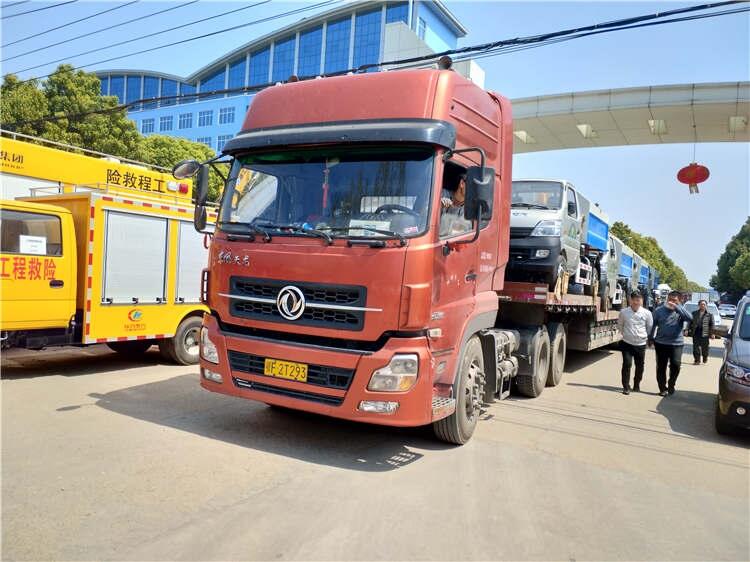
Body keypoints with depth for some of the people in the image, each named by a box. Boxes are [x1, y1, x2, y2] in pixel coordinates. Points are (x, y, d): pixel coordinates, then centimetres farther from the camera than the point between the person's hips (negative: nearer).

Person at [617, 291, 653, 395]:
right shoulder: (624, 312, -6)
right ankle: (626, 387, 3)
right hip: (627, 343, -1)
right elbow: (620, 325, 10)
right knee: (627, 364, -7)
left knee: (640, 366, 11)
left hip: (641, 344, 1)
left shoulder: (647, 313, -6)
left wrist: (647, 338, 9)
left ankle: (636, 385, 29)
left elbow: (650, 328, 7)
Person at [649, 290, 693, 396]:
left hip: (676, 343, -1)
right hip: (661, 343, 1)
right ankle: (663, 388, 20)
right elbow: (653, 325, 8)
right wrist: (651, 338, 7)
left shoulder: (680, 311, 1)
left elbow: (690, 318, -21)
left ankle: (671, 384, 10)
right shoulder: (659, 310, 2)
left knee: (676, 364, -15)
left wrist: (676, 307, -25)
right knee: (661, 367, 7)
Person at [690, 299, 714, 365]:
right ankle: (697, 360, 5)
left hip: (704, 333, -2)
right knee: (696, 347, 0)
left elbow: (712, 324, 2)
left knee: (704, 347, 5)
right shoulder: (694, 313, 10)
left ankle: (705, 359, 25)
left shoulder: (709, 315, 3)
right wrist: (690, 329, 6)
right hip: (696, 332, 2)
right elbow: (691, 322, 13)